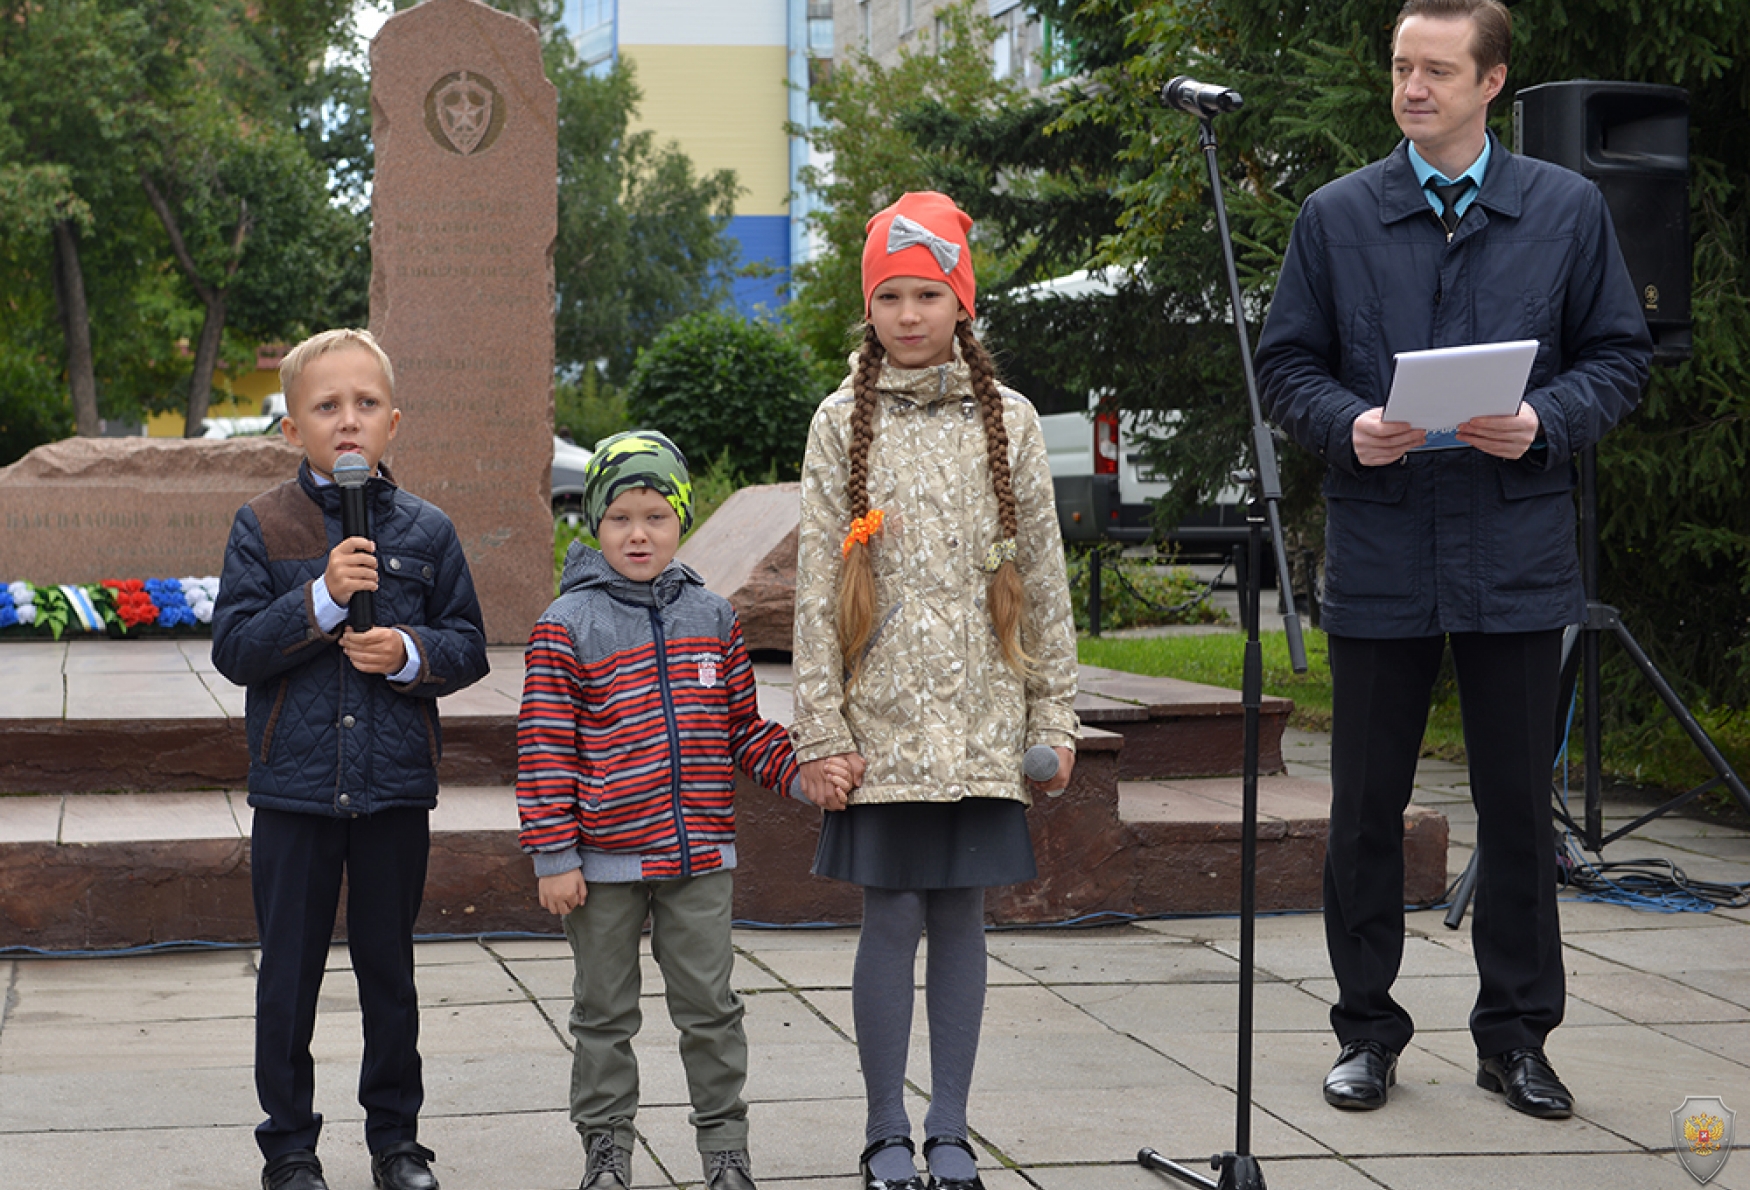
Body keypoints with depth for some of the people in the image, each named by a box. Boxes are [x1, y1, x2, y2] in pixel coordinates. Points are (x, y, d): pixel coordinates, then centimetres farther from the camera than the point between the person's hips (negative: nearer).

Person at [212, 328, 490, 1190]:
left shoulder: (426, 531, 2)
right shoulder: (262, 526, -2)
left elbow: (468, 648, 5)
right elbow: (234, 648, -8)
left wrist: (411, 652, -15)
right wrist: (321, 598, -20)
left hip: (395, 786, 1)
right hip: (293, 786, -1)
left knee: (389, 969, 12)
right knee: (289, 973, 7)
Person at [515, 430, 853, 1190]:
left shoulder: (712, 619, 7)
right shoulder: (568, 625, -6)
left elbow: (743, 727, 14)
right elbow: (545, 747, -7)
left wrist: (801, 775, -2)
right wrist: (553, 856, -10)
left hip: (699, 856, 3)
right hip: (605, 863, -3)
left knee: (709, 1006, 8)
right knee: (604, 1014, 9)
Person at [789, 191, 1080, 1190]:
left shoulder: (1009, 422, 6)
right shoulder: (843, 424, 3)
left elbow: (1043, 577, 8)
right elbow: (818, 585, 0)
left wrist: (1055, 714, 5)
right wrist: (820, 730, -5)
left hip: (982, 721, 1)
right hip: (880, 719, -1)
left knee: (962, 917, 5)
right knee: (893, 918, -1)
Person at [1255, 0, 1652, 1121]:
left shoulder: (1568, 208, 5)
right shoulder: (1336, 215, 5)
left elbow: (1620, 354, 7)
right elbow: (1288, 363, 8)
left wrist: (1545, 422, -12)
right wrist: (1348, 426, -12)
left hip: (1516, 555, 0)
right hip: (1379, 555, 0)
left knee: (1519, 804, 6)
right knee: (1367, 804, 6)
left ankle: (1517, 1035, 18)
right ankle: (1368, 1029, 18)